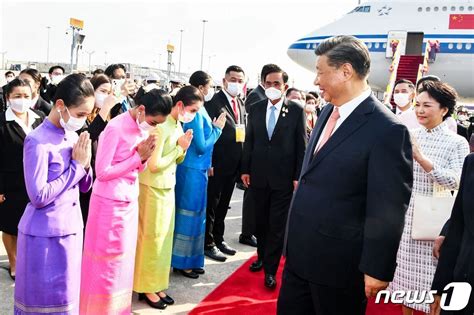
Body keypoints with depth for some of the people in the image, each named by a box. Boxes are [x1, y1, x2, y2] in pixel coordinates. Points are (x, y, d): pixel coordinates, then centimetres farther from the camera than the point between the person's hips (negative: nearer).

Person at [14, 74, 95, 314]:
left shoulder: (73, 136, 5)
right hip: (46, 235, -7)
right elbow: (38, 196, -22)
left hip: (71, 228, 7)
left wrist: (85, 163, -10)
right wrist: (76, 165, -17)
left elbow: (84, 186, 10)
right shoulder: (38, 141, -17)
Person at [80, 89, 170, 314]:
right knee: (107, 263, 4)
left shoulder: (142, 128, 5)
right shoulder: (115, 128, -18)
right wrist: (138, 156, -18)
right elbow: (102, 172, -19)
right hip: (110, 203, -7)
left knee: (124, 260, 16)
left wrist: (144, 157, -8)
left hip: (130, 202, 8)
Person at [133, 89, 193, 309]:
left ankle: (157, 285, 25)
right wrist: (179, 148, -16)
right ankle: (147, 288, 17)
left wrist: (184, 148, -6)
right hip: (153, 189, -8)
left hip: (168, 188, 8)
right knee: (152, 238, 3)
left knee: (165, 237, 13)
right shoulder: (161, 126, -20)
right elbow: (154, 165, -23)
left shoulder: (178, 125, 6)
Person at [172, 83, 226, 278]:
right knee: (189, 215, 0)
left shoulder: (195, 114, 9)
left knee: (194, 215, 15)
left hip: (194, 169, 9)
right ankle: (183, 262, 12)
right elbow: (202, 146, -16)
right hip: (193, 171, -9)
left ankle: (189, 259, 25)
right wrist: (217, 128, -7)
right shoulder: (196, 116, -16)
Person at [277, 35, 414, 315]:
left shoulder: (387, 130, -20)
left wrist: (377, 269, -14)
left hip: (338, 261, -7)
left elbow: (387, 210, -18)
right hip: (300, 251, 8)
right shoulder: (328, 112, 6)